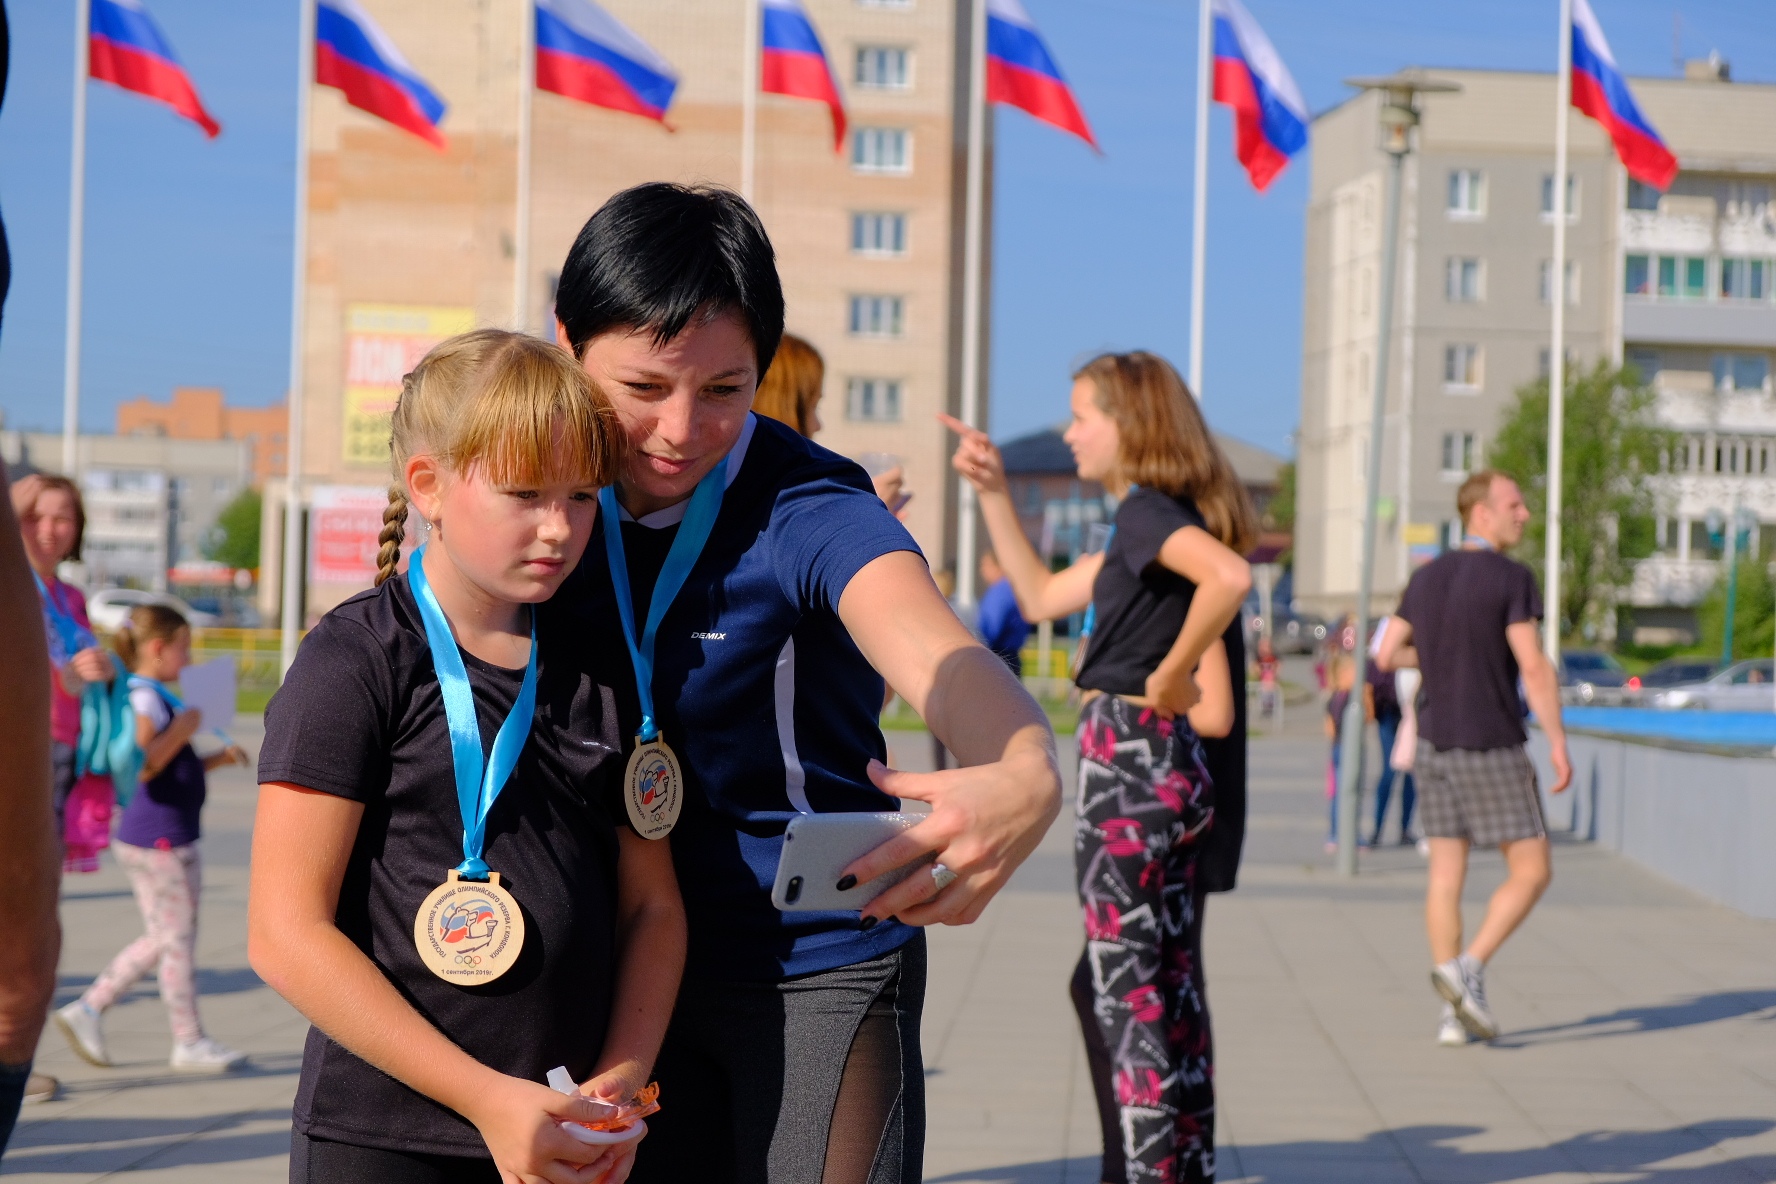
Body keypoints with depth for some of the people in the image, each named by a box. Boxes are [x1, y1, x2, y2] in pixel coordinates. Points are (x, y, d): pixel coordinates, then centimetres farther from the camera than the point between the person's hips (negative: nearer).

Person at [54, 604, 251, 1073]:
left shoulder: (157, 697, 16)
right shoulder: (145, 698, -16)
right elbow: (142, 767, -28)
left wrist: (218, 758, 14)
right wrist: (181, 730, -23)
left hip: (172, 839, 10)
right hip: (158, 840, -10)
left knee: (162, 939, 15)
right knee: (177, 938, 0)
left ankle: (88, 1008, 17)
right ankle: (189, 1042, 9)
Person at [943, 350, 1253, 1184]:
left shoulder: (1147, 511, -13)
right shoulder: (1148, 522, 17)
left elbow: (1229, 575, -34)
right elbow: (1042, 597, 24)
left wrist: (1170, 676, -24)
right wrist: (992, 492, 20)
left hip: (1130, 765, -10)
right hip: (1171, 772, 10)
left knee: (1124, 990, -3)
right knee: (1164, 988, 14)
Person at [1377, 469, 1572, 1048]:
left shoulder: (1426, 577, 9)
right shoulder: (1510, 577, -11)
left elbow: (1387, 654, 12)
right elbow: (1534, 666, -18)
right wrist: (1558, 744, -15)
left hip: (1435, 745, 6)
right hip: (1492, 747, -6)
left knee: (1446, 876, 7)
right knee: (1531, 872, 3)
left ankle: (1454, 1013, 5)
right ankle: (1467, 969, -13)